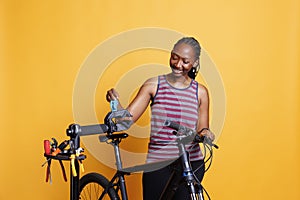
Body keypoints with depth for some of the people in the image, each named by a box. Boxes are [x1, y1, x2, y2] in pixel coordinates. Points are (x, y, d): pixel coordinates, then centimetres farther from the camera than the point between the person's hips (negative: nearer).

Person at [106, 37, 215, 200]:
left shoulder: (200, 92, 5)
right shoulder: (154, 85, 2)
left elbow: (201, 129, 10)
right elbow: (127, 118, -3)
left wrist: (204, 133, -13)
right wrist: (115, 102, -22)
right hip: (157, 164, 0)